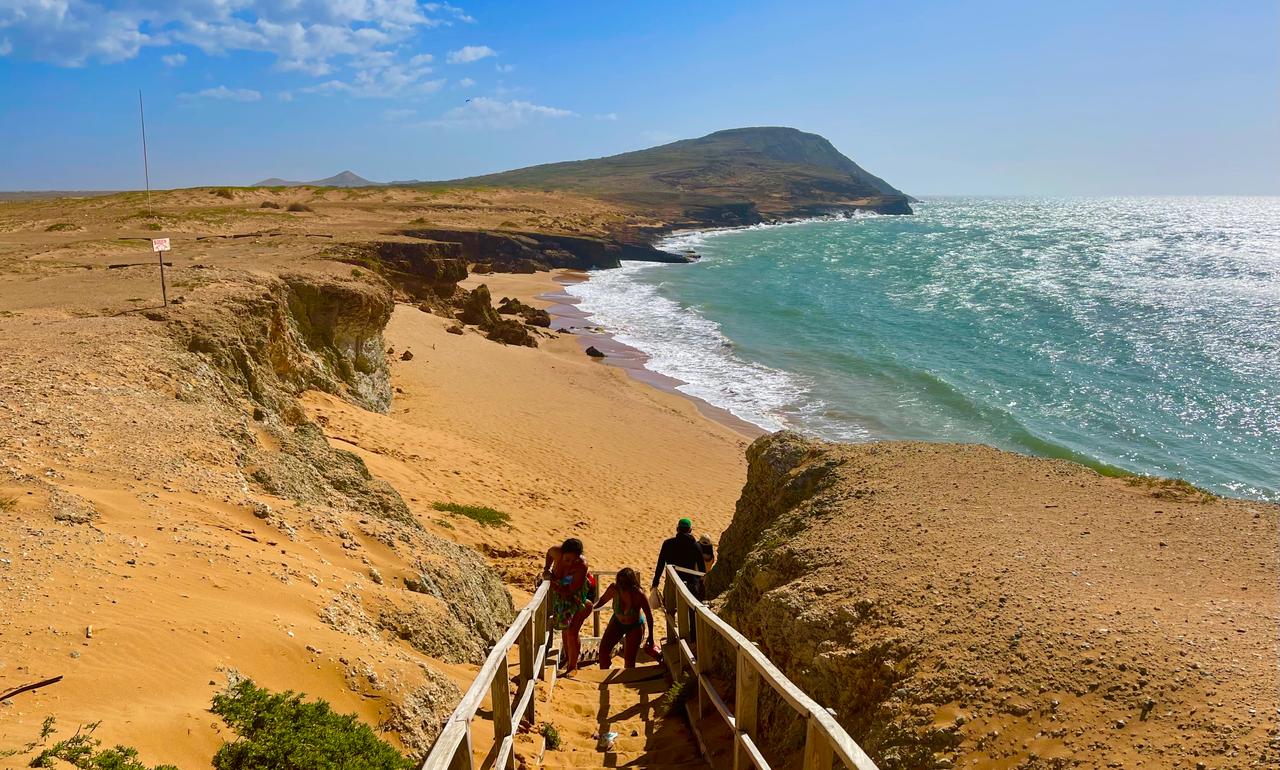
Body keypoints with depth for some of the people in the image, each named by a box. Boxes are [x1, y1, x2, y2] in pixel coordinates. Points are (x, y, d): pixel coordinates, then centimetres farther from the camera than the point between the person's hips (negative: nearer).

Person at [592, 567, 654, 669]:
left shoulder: (639, 595, -35)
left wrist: (651, 637, -14)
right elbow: (602, 600, -7)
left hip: (635, 626, -3)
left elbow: (649, 616, -21)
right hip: (617, 622, 3)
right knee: (604, 648, -4)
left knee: (629, 659, -8)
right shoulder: (614, 589, -27)